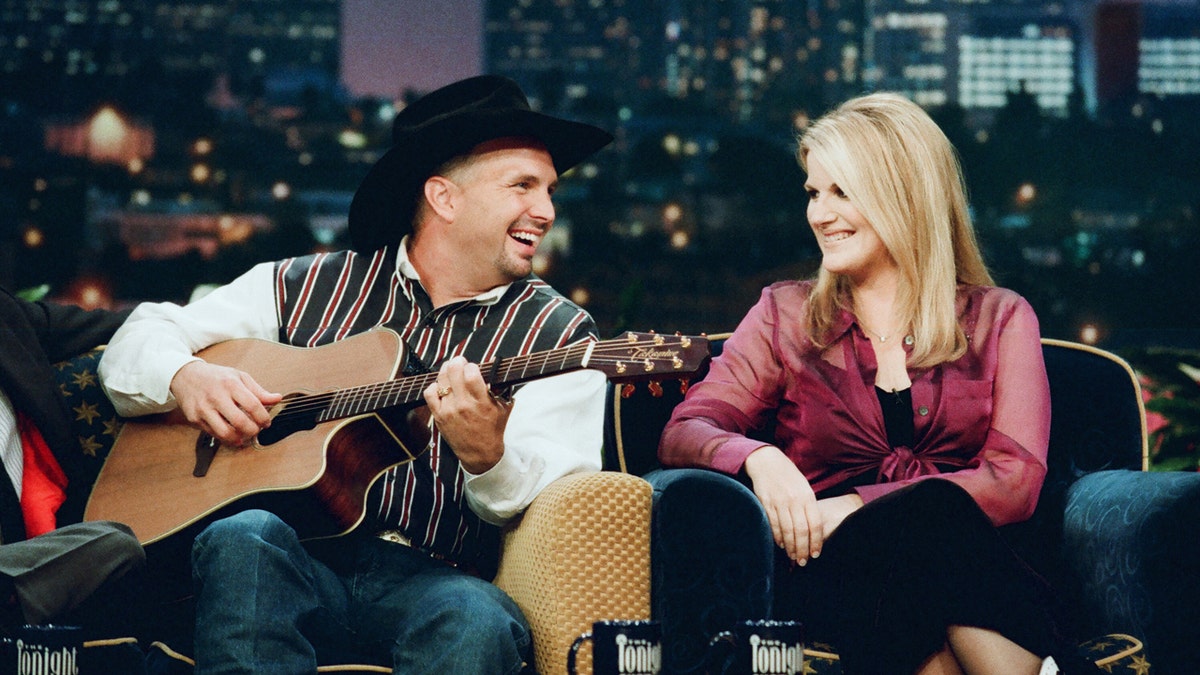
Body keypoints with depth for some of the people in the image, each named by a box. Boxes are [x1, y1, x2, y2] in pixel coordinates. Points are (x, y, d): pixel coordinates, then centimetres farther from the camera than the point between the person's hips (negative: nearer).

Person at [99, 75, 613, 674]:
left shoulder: (557, 334, 10)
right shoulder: (309, 286, 14)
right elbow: (139, 339, 18)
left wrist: (487, 458, -25)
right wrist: (185, 377, -6)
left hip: (428, 579, -2)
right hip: (297, 559, 2)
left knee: (475, 622, -36)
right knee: (243, 536, -33)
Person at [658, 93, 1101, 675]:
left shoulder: (1000, 318, 15)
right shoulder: (785, 316, 19)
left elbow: (1016, 479, 0)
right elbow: (682, 435, 7)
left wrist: (856, 507, -14)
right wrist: (757, 457, -18)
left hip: (974, 557, 0)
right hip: (832, 567, 0)